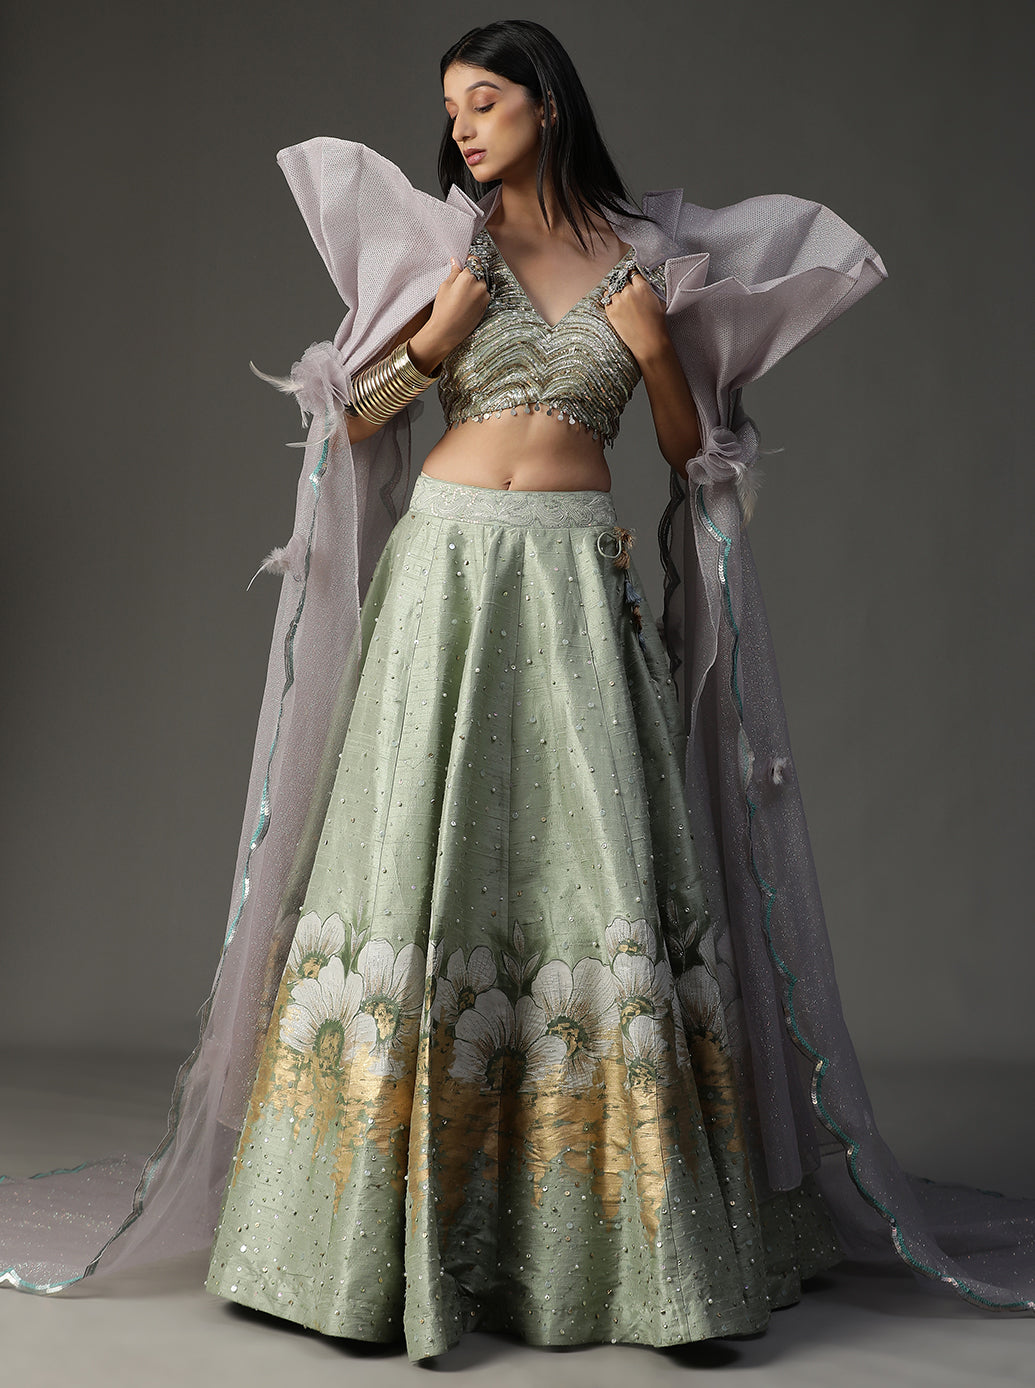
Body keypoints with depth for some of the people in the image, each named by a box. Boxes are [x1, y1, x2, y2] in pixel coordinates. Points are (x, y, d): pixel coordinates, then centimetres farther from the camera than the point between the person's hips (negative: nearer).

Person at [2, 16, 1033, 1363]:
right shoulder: (438, 241, 10)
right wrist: (440, 326, -7)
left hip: (580, 576, 0)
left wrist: (657, 350, 0)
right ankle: (388, 1232, 6)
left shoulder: (642, 255, 11)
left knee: (604, 864, -7)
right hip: (446, 565, 0)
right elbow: (352, 418, 6)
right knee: (420, 859, -4)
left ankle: (641, 1239, 1)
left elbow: (691, 451, 16)